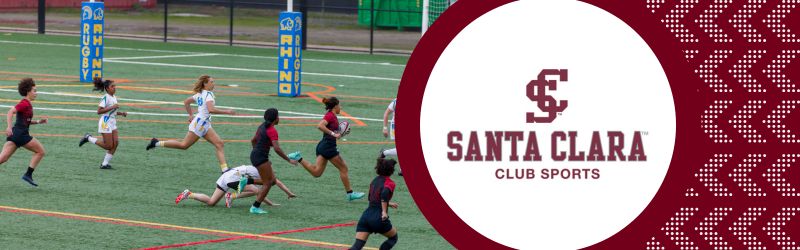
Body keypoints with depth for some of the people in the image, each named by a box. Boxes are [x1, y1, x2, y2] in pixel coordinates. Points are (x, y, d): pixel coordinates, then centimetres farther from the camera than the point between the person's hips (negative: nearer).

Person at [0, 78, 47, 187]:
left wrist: (38, 121, 22)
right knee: (40, 151, 7)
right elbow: (10, 112, -21)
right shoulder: (25, 104, -9)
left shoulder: (25, 104, 20)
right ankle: (28, 175, 2)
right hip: (21, 134, -9)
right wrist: (9, 127, -31)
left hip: (13, 134, 9)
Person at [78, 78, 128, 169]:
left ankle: (105, 164, 5)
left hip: (112, 123, 9)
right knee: (109, 146, -5)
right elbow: (99, 111, -23)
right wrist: (112, 107, -26)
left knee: (116, 143, -1)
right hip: (105, 123, -9)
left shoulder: (114, 97, 11)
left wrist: (121, 113, 9)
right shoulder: (105, 98, -15)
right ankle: (88, 138, 10)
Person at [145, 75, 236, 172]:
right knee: (184, 145, -3)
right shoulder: (208, 94, -13)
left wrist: (191, 115, 28)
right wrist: (226, 111, -23)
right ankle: (157, 143, 7)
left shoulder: (200, 94, 15)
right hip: (199, 123, -10)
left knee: (219, 144, -2)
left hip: (205, 125, 10)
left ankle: (224, 169, -10)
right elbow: (211, 109, -29)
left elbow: (186, 102, 24)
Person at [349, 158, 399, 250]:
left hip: (366, 215, 5)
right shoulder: (390, 183, -5)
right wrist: (384, 211, -22)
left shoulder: (375, 180, 16)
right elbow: (384, 193, -27)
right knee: (393, 237, 22)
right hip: (378, 218, -5)